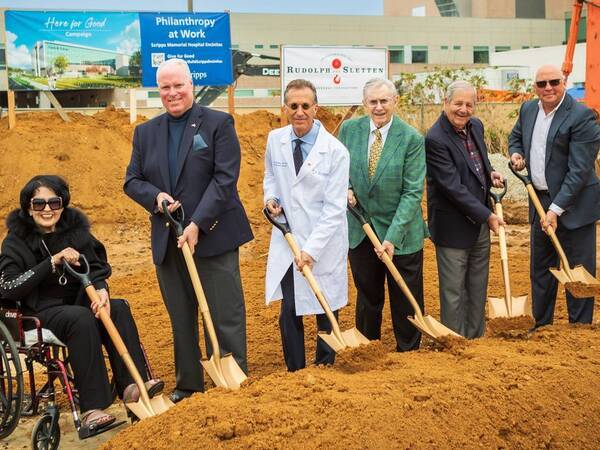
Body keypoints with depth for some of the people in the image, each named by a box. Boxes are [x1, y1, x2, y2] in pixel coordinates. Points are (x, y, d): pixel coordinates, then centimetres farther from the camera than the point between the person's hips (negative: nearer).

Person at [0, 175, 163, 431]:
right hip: (39, 313, -4)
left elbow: (96, 268, 3)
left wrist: (101, 290, -21)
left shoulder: (75, 230, 7)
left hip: (77, 302, 4)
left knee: (118, 309, -25)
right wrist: (53, 261, -21)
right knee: (81, 318, -34)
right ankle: (92, 408, -38)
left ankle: (132, 385, -33)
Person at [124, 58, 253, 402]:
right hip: (167, 241, 5)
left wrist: (198, 224, -19)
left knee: (226, 315, 0)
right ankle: (188, 384, 26)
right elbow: (132, 181, 14)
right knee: (181, 318, 13)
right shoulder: (146, 132, 12)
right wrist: (155, 197, -9)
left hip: (213, 236, -4)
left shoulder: (218, 124, -2)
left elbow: (225, 178, -11)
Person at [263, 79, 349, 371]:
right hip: (287, 239, 3)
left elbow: (334, 208, -14)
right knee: (289, 311, 5)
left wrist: (311, 249, -19)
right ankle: (294, 371, 22)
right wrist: (271, 197, -2)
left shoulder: (335, 151, -14)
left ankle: (325, 368, 29)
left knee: (326, 311, 10)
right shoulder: (275, 139, -1)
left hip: (324, 242, -3)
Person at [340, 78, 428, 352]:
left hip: (401, 234, -3)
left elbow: (413, 193, -14)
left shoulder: (412, 139, -13)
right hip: (360, 231, 3)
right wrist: (346, 188, -10)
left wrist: (393, 237, -20)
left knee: (406, 303, 8)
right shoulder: (349, 130, -2)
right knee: (367, 298, 17)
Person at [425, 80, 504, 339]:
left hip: (480, 224, 8)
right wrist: (487, 215, -21)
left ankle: (476, 339, 33)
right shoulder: (435, 139, -21)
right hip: (453, 227, -8)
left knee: (478, 289, 19)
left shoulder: (476, 126, 4)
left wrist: (490, 174, 1)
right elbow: (453, 188, -24)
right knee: (453, 292, 4)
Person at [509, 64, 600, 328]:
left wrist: (556, 209, -23)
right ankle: (541, 324, 30)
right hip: (540, 202, 7)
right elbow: (515, 136, 26)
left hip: (573, 205, -7)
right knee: (540, 268, 16)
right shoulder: (528, 109, 5)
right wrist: (516, 153, 3)